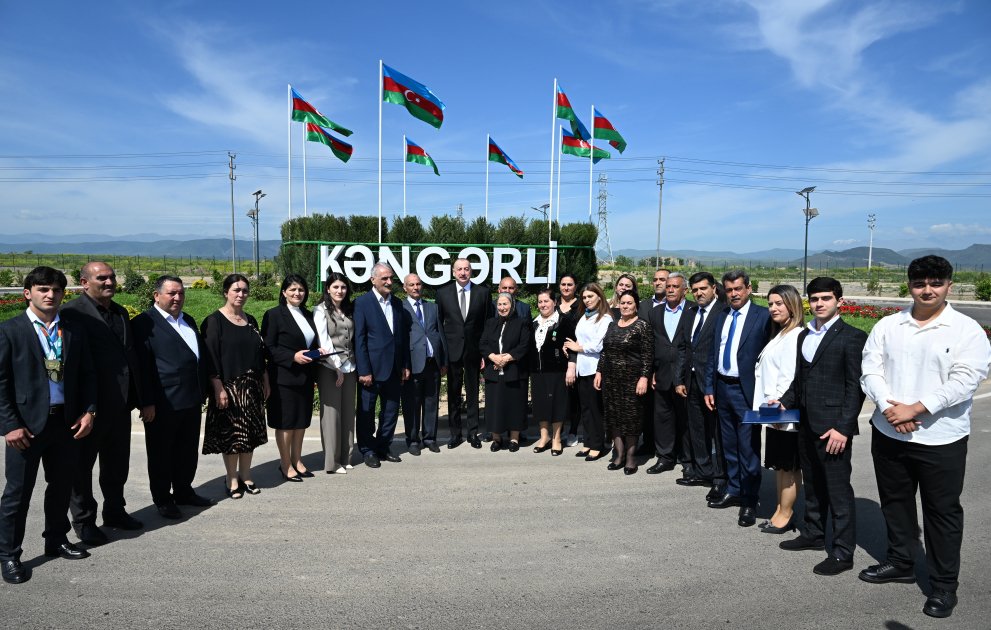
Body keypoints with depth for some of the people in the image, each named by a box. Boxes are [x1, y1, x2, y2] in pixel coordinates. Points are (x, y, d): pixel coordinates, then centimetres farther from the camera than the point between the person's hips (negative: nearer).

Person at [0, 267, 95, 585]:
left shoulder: (75, 331, 6)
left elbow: (87, 374, 10)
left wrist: (88, 411, 0)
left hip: (67, 421, 4)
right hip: (27, 424, -4)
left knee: (62, 485, 16)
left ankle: (57, 540, 34)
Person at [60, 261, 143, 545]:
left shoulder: (120, 312, 11)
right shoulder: (72, 312, -13)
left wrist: (136, 395, 11)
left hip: (119, 404, 7)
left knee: (118, 463, 18)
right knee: (82, 464, 10)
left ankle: (115, 511, 34)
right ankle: (84, 521, 23)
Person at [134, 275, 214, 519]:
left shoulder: (189, 321, 14)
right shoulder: (144, 323, -10)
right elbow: (142, 366, -14)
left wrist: (202, 392, 16)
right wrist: (147, 403, -16)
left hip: (191, 401, 7)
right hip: (163, 404, -7)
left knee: (188, 451, 17)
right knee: (161, 453, 9)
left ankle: (184, 492, 32)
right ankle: (163, 499, 23)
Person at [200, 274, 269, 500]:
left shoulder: (250, 320, 11)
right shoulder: (214, 321, -7)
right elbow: (211, 357, -13)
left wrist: (265, 381, 12)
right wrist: (218, 388, -18)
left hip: (252, 386, 6)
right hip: (228, 387, -6)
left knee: (250, 432, 10)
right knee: (230, 433, 2)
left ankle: (245, 475, 22)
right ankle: (232, 479, 15)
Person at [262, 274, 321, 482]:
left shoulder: (308, 315, 13)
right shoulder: (274, 315, -8)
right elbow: (268, 347, -12)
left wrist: (318, 352, 1)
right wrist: (293, 357, -22)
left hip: (305, 377, 7)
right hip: (284, 377, -7)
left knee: (301, 421, 13)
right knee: (285, 422, 3)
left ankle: (297, 461, 26)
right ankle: (286, 465, 15)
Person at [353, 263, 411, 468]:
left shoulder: (397, 303, 10)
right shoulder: (362, 303, -7)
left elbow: (403, 336, 12)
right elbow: (359, 339, -11)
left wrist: (405, 365, 8)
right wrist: (364, 371, -14)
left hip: (394, 369, 6)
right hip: (372, 368, -5)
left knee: (391, 410, 13)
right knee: (366, 412, 7)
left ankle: (383, 448, 28)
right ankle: (368, 451, 22)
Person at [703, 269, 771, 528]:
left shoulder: (762, 316, -8)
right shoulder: (721, 316, 11)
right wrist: (709, 388, 10)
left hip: (746, 390, -6)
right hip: (722, 387, 6)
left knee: (749, 447, 1)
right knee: (729, 445, 16)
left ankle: (749, 501, 14)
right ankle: (734, 491, 30)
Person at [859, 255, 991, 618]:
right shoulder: (888, 326, 4)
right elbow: (870, 370, 0)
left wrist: (914, 409, -20)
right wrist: (889, 407, -16)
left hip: (940, 440, -4)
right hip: (888, 434, 4)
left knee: (942, 512, 8)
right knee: (895, 502, 17)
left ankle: (944, 584, 24)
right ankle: (900, 562, 36)